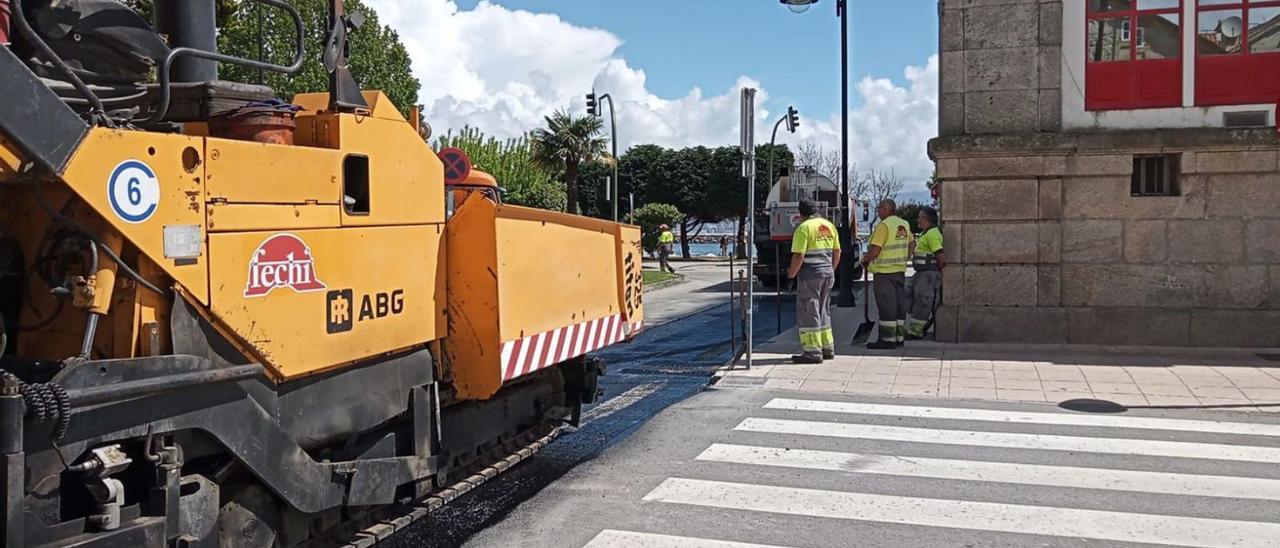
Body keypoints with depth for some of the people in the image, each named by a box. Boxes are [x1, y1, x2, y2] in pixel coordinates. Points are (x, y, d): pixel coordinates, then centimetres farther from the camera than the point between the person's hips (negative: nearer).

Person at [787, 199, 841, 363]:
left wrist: (792, 273, -6)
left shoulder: (804, 228, -12)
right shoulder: (829, 226, 10)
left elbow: (799, 255, -19)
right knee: (823, 311, 18)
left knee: (808, 313, -1)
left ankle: (813, 352, -2)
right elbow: (837, 251, 14)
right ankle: (827, 348, 23)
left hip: (810, 275, -8)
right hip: (828, 274, 8)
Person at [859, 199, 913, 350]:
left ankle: (888, 339, -2)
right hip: (900, 270, 8)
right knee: (899, 304, 12)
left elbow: (874, 250, -20)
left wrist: (865, 260, -4)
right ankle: (899, 337, 17)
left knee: (886, 305, -4)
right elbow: (910, 244, 20)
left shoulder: (883, 226, -16)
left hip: (884, 271, -8)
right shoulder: (904, 225, 11)